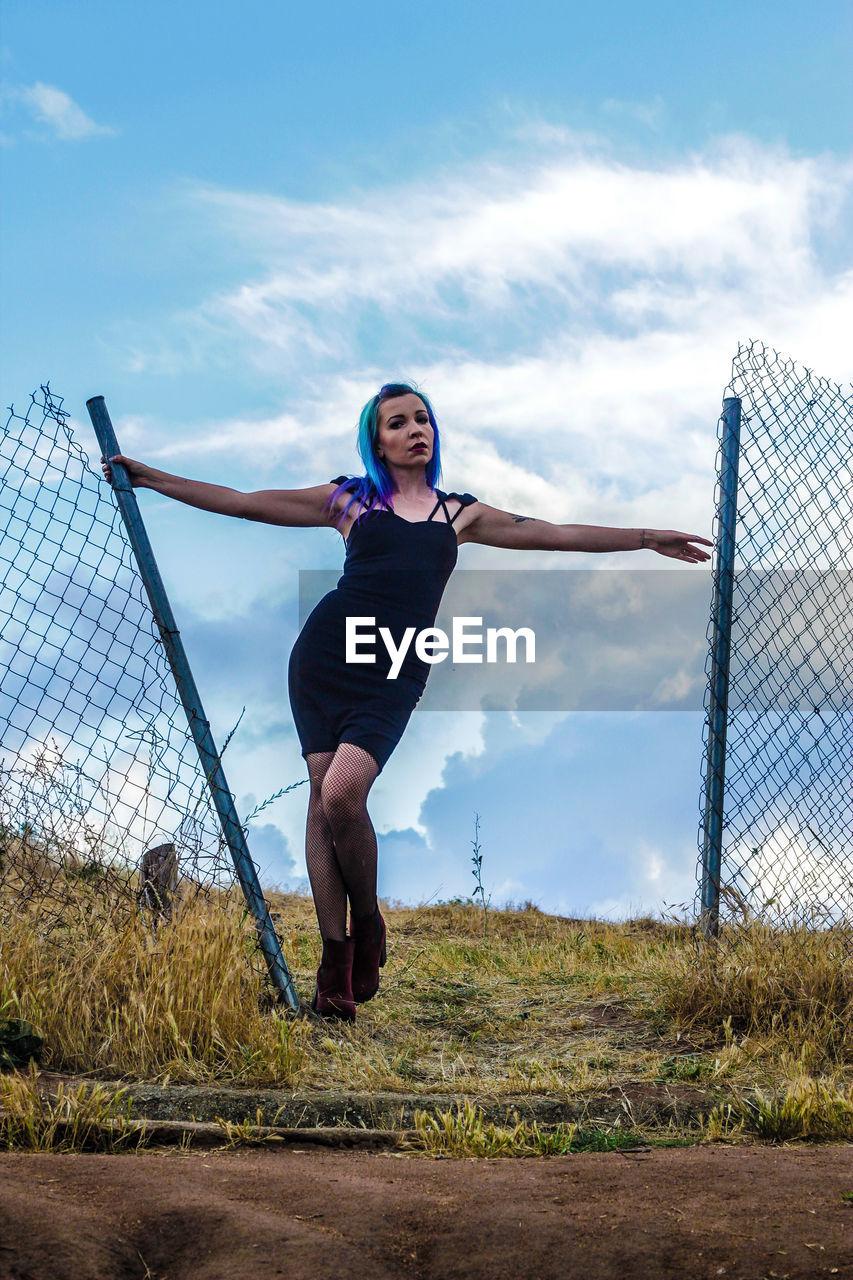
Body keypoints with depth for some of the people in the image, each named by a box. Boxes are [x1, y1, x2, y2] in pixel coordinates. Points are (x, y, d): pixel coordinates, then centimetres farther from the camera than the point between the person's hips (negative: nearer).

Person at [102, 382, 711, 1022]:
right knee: (324, 794, -7)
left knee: (343, 793, -20)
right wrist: (151, 478, 11)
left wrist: (646, 538, 24)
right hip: (326, 652, 1)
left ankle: (368, 922, 3)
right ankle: (336, 956, -1)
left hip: (397, 672, 0)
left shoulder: (460, 513, 20)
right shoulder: (350, 499, 14)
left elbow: (553, 534, 24)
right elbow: (243, 502, 15)